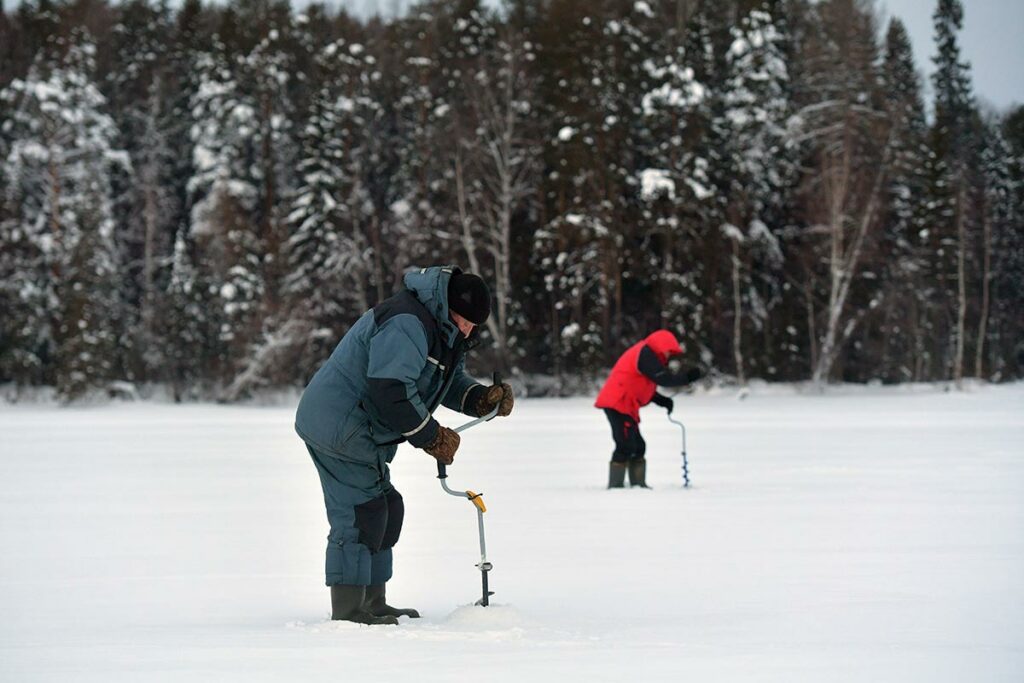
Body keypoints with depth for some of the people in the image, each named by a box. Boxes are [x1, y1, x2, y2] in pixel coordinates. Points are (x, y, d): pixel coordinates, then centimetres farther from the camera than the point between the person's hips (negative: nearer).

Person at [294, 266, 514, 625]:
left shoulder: (443, 331, 14)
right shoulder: (406, 324, -22)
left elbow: (450, 380, 21)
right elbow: (391, 390, -29)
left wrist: (482, 399, -1)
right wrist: (432, 436, -21)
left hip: (350, 430, 11)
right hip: (339, 429, -11)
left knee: (385, 509, 15)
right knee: (360, 513, -12)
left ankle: (373, 604, 23)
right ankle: (347, 611, -10)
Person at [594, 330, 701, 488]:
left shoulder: (647, 355, 20)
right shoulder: (645, 355, -13)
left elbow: (642, 387, 21)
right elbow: (663, 379, -21)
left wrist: (661, 400, 8)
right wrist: (686, 377, -15)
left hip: (625, 406, 11)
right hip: (617, 404, -11)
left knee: (637, 446, 11)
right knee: (626, 446, -14)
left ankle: (638, 484, 13)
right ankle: (615, 485, -14)